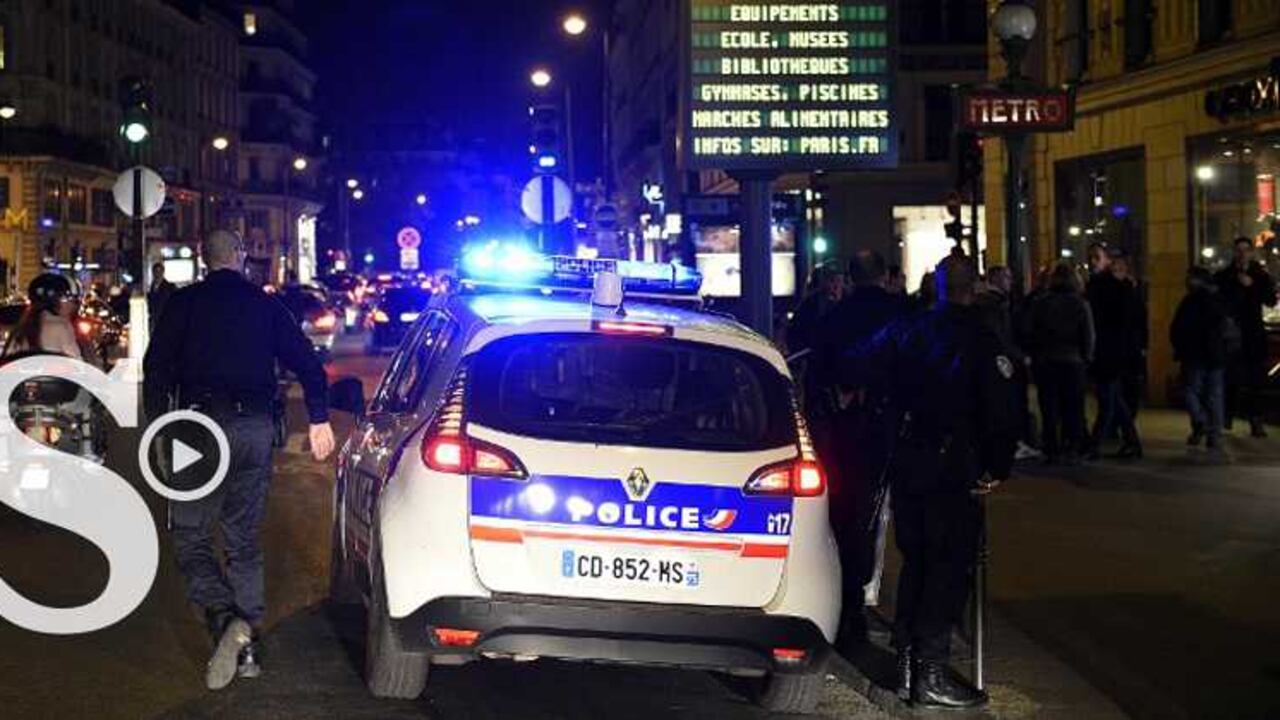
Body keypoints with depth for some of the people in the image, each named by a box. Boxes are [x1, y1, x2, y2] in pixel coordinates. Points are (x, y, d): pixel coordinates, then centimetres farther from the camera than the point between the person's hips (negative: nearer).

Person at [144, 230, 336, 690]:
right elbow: (307, 363, 8)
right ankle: (246, 645, 9)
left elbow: (157, 367, -5)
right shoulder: (266, 306, 11)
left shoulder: (184, 304, 4)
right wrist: (319, 419, 12)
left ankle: (223, 618, -23)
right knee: (245, 540, 12)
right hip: (255, 428, 3)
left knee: (190, 535, 2)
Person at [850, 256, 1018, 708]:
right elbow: (1001, 412, -15)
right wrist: (997, 468, -5)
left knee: (915, 560, 17)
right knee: (950, 568, -2)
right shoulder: (982, 343, -11)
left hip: (906, 463, 6)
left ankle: (906, 663, 20)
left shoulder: (907, 331, 5)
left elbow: (864, 367, 12)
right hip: (953, 468, -6)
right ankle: (930, 674, -4)